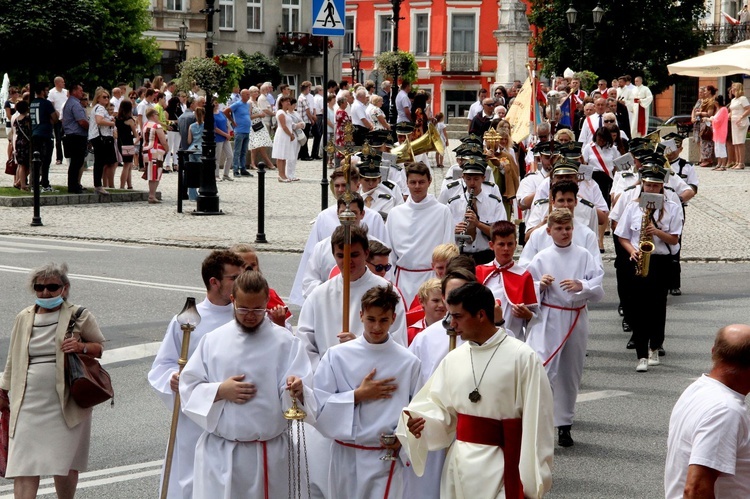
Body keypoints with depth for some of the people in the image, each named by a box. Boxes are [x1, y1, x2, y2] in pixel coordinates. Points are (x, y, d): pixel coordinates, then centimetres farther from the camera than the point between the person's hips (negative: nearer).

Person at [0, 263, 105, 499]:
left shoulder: (79, 316, -1)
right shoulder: (24, 318, 9)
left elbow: (101, 347, 8)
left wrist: (82, 347, -14)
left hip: (66, 403, -2)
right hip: (29, 404, 3)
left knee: (64, 465, 3)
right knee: (23, 464, -5)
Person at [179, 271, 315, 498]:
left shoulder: (286, 342, -1)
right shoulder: (212, 341, 4)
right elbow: (188, 388, 4)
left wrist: (297, 391, -31)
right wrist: (220, 391, -13)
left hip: (270, 454, -1)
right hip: (219, 453, 1)